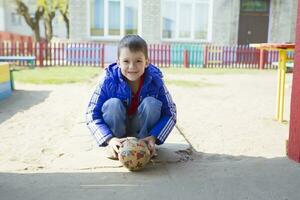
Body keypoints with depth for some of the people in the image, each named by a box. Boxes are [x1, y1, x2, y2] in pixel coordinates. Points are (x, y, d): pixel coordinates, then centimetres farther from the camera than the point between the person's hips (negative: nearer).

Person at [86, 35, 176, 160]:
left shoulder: (155, 81, -19)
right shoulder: (109, 81, -21)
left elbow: (170, 113, -14)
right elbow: (92, 114, -19)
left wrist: (153, 137, -28)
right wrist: (110, 139, -33)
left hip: (142, 131, 1)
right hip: (117, 131, 0)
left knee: (151, 103, -25)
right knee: (113, 103, -28)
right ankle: (116, 148, -9)